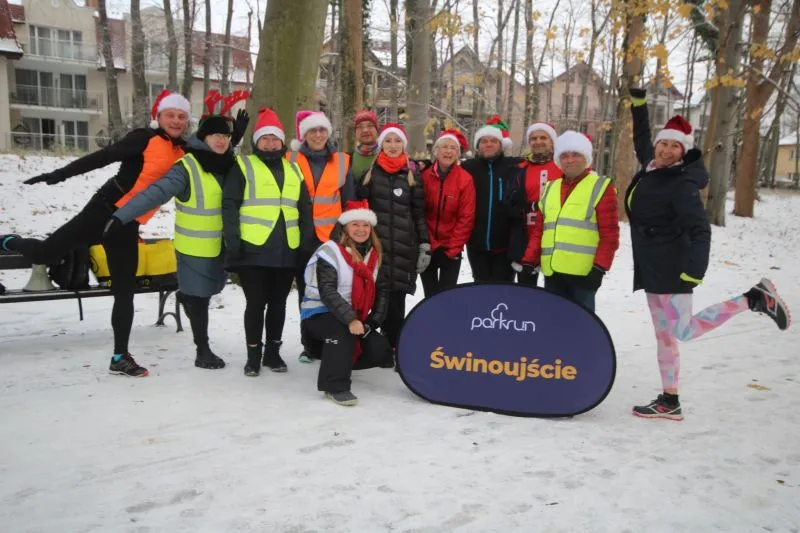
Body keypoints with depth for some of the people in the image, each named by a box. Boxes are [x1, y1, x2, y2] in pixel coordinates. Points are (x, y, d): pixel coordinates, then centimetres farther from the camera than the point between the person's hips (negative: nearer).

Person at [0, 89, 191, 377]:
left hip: (128, 226, 5)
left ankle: (120, 357, 16)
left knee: (125, 292, 7)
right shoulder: (144, 139, -8)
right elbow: (103, 156, -14)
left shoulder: (183, 152, 10)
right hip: (105, 210, -5)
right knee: (44, 253, -6)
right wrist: (59, 174, -21)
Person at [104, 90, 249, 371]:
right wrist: (121, 217, -36)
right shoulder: (187, 167, -17)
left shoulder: (228, 164, 3)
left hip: (219, 244, 6)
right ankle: (203, 350, 15)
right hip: (195, 246, -6)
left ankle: (185, 295, 51)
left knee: (208, 291, 21)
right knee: (198, 296, 4)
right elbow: (155, 194, -24)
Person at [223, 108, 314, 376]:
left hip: (287, 252, 4)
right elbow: (230, 205, -5)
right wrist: (232, 240, -14)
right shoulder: (243, 166, 3)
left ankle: (273, 352, 25)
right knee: (256, 304, 2)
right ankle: (253, 356, 16)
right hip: (253, 250, -4)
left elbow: (304, 210, 17)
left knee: (278, 304, 12)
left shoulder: (293, 170, 16)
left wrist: (307, 241, 9)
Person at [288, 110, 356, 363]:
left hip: (333, 236, 0)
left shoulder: (342, 161, 7)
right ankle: (310, 345, 16)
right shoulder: (291, 160, 4)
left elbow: (349, 200, 11)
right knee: (306, 292, 6)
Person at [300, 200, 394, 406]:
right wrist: (350, 319, -36)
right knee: (343, 331, -37)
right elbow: (327, 292, -25)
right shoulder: (330, 251, -16)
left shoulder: (376, 255, 6)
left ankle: (338, 361, 20)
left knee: (381, 352, -7)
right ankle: (335, 385, -23)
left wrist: (372, 322, -8)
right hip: (320, 313, -6)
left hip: (356, 317, 7)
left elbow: (382, 291, 5)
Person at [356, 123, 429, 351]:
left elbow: (419, 213, 9)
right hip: (374, 242, 0)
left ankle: (393, 346, 8)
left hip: (403, 246, 0)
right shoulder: (370, 171, 7)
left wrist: (425, 245, 3)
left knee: (396, 296, -1)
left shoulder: (412, 174, 9)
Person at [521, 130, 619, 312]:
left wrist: (599, 268, -14)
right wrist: (529, 261, 8)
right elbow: (539, 230, 17)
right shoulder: (550, 188, 18)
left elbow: (609, 233, -6)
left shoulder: (600, 187, 1)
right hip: (552, 272, 5)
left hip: (584, 273, -5)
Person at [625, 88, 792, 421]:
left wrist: (694, 270, -29)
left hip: (671, 269, -8)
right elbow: (641, 140, 29)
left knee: (683, 332, -11)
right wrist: (638, 103, 28)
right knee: (664, 336, 10)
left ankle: (755, 299, 1)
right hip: (651, 269, 8)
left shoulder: (681, 184, -15)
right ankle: (669, 402, 17)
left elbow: (700, 230, -20)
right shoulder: (652, 168, 8)